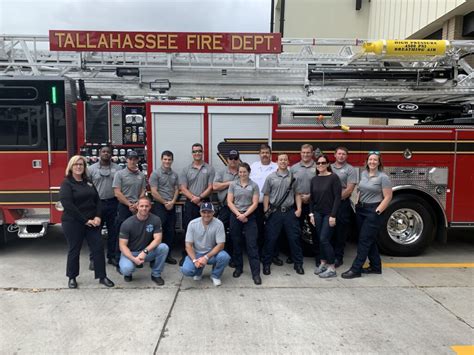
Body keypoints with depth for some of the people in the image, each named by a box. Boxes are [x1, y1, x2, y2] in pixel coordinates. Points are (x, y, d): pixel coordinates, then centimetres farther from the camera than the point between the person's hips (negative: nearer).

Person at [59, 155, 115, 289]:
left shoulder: (88, 182, 11)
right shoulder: (67, 183, -7)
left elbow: (97, 200, 10)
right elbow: (67, 205, -17)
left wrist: (97, 217, -6)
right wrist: (85, 220, -18)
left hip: (91, 221, 5)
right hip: (73, 223, -5)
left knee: (98, 247, 4)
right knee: (74, 250, 8)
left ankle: (102, 276, 13)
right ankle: (72, 278, 26)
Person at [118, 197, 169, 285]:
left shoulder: (155, 219, -12)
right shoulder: (127, 223, -16)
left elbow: (157, 239, -17)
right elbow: (122, 245, -15)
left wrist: (145, 252, -32)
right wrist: (134, 259, -30)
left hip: (147, 251, 2)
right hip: (130, 253, -2)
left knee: (163, 247, -26)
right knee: (126, 269, -34)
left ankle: (156, 274, -3)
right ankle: (128, 272, 7)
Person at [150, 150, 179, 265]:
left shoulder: (174, 174, 11)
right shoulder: (155, 174, -5)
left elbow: (176, 190, 10)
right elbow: (154, 192, -10)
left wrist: (172, 202, -7)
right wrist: (165, 203, -8)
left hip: (172, 206, 6)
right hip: (159, 206, -5)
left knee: (170, 231, 8)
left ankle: (167, 255, 18)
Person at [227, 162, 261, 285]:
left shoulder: (254, 185, 1)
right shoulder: (233, 185, 5)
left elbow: (255, 203, -4)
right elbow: (229, 202, 0)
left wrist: (244, 215, -14)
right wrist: (238, 214, -11)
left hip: (249, 217, -2)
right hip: (235, 217, 2)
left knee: (252, 245, -4)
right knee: (236, 244, 9)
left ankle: (256, 273, -2)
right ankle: (238, 268, 24)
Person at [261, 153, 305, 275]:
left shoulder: (293, 177, 5)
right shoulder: (271, 177, 2)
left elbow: (297, 194, 8)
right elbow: (266, 195, 3)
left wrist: (299, 209, -1)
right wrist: (266, 211, -3)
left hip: (290, 211, 1)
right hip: (274, 211, -1)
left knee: (294, 238, 7)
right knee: (270, 238, 5)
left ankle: (298, 263, 20)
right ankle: (266, 264, 18)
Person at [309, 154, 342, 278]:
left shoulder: (333, 178, -9)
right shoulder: (314, 179, 7)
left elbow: (337, 197, -13)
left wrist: (333, 215, -17)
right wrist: (311, 214, 6)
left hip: (329, 213, -5)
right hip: (318, 213, 5)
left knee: (324, 239, -8)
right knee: (320, 239, 8)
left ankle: (332, 268, 3)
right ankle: (323, 263, 21)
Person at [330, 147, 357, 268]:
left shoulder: (350, 170, -1)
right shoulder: (329, 168, 12)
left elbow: (349, 190, -9)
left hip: (343, 204, -4)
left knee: (340, 232, 3)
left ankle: (338, 257, 14)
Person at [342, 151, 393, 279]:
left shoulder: (383, 177, -10)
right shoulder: (363, 174, 8)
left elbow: (388, 197, -11)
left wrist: (377, 211, -15)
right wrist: (357, 205, 9)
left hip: (373, 212, -7)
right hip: (361, 210, 7)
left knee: (364, 240, -6)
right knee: (370, 240, 14)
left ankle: (355, 269, -1)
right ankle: (376, 267, 26)